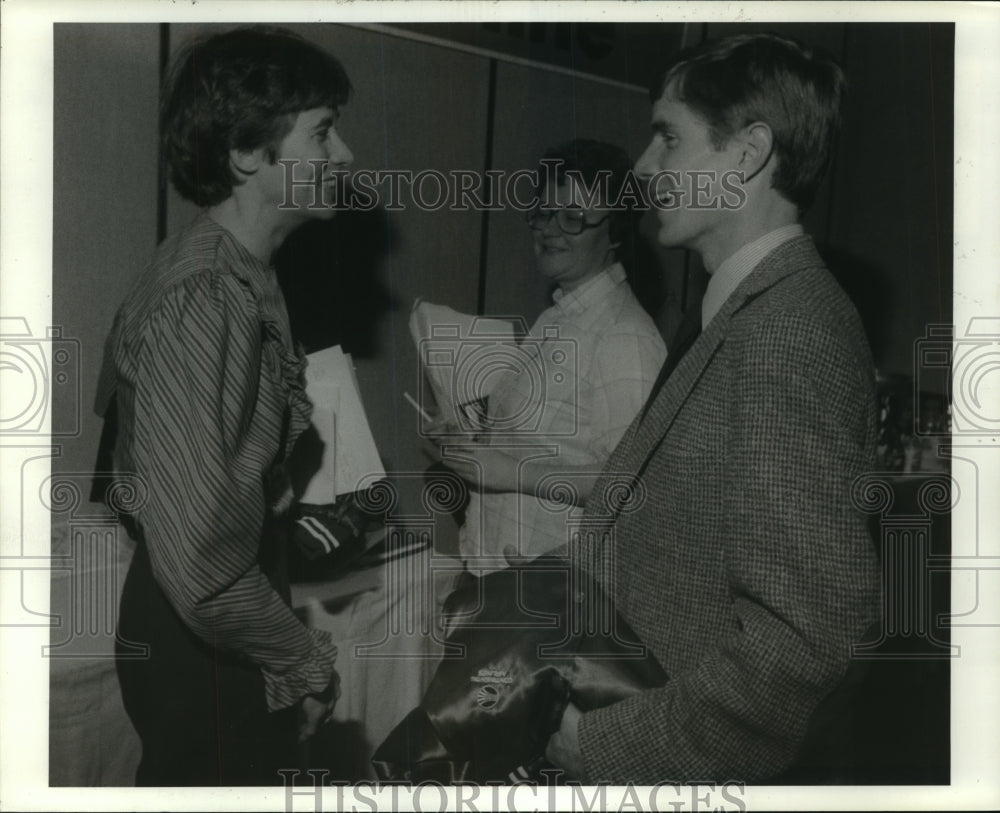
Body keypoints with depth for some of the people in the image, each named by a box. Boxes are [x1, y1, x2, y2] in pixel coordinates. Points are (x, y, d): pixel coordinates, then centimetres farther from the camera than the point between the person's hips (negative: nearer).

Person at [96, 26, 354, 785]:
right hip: (202, 652, -9)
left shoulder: (238, 272, 5)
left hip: (226, 630, 9)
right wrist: (306, 661, -17)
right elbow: (201, 565, -30)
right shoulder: (206, 302, -27)